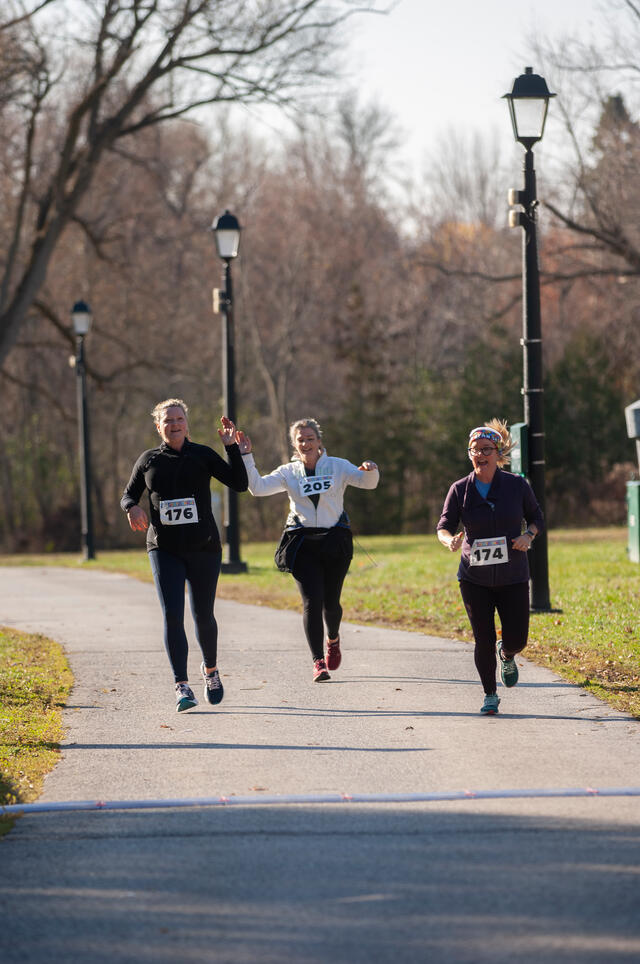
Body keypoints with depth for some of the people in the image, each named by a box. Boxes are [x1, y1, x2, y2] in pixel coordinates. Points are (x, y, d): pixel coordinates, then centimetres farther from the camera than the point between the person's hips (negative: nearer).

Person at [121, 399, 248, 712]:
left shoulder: (203, 456, 3)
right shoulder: (149, 460, 6)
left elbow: (239, 484, -5)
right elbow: (129, 495, 15)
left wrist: (232, 447, -12)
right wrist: (132, 509, -7)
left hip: (203, 548, 0)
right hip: (165, 550, 0)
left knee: (203, 615, 6)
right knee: (172, 616, -13)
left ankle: (210, 670, 34)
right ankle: (182, 686, -13)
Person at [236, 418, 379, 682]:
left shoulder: (337, 467, 5)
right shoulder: (288, 473, 7)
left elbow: (366, 482, -4)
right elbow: (257, 487, -2)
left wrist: (370, 471, -27)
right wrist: (245, 456, -10)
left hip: (335, 542, 0)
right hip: (303, 544, 0)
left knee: (330, 602, 4)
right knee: (312, 601, -12)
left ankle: (333, 639, 39)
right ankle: (318, 662, -8)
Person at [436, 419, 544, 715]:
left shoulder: (517, 485, -3)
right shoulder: (460, 490, -4)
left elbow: (536, 517, 9)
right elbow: (444, 525, -1)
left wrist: (528, 535, -12)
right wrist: (450, 539, -24)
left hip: (513, 578, 0)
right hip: (474, 578, 0)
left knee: (516, 640, -1)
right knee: (483, 640, -2)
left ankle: (506, 656, 37)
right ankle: (490, 695, 18)